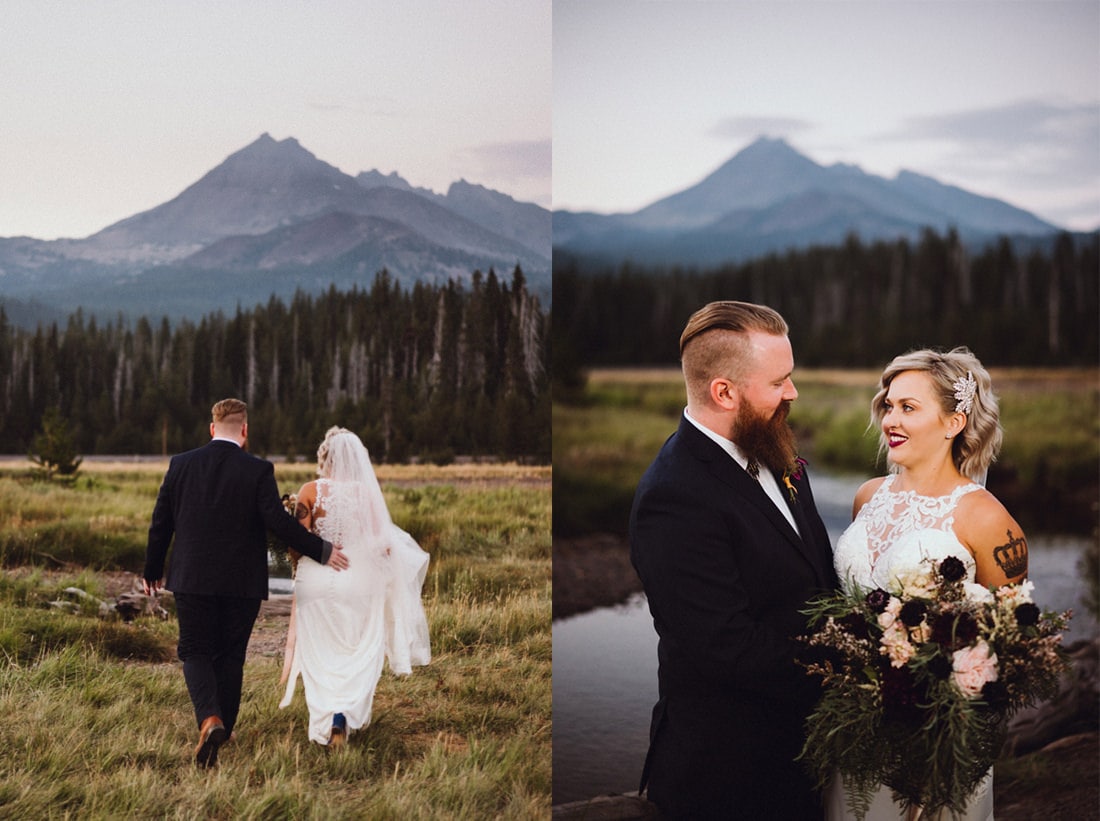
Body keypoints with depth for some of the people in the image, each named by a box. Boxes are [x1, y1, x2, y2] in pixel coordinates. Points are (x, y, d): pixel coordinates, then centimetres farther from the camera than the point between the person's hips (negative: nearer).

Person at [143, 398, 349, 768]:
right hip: (242, 582, -1)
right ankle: (221, 735, 17)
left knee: (195, 652, 8)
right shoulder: (258, 471, -8)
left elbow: (161, 522, 5)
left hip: (192, 578, 1)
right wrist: (321, 550, -4)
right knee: (230, 657, 12)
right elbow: (278, 522, -15)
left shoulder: (180, 465, 0)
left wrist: (151, 571, 17)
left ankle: (209, 719, -16)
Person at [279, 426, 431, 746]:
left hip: (317, 579, -1)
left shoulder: (311, 491, -7)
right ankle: (349, 713, -1)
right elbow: (382, 544, -3)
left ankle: (330, 718, -1)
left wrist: (297, 565, 14)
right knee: (358, 653, 14)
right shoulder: (368, 493, -4)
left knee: (320, 654, 11)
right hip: (359, 582, 1)